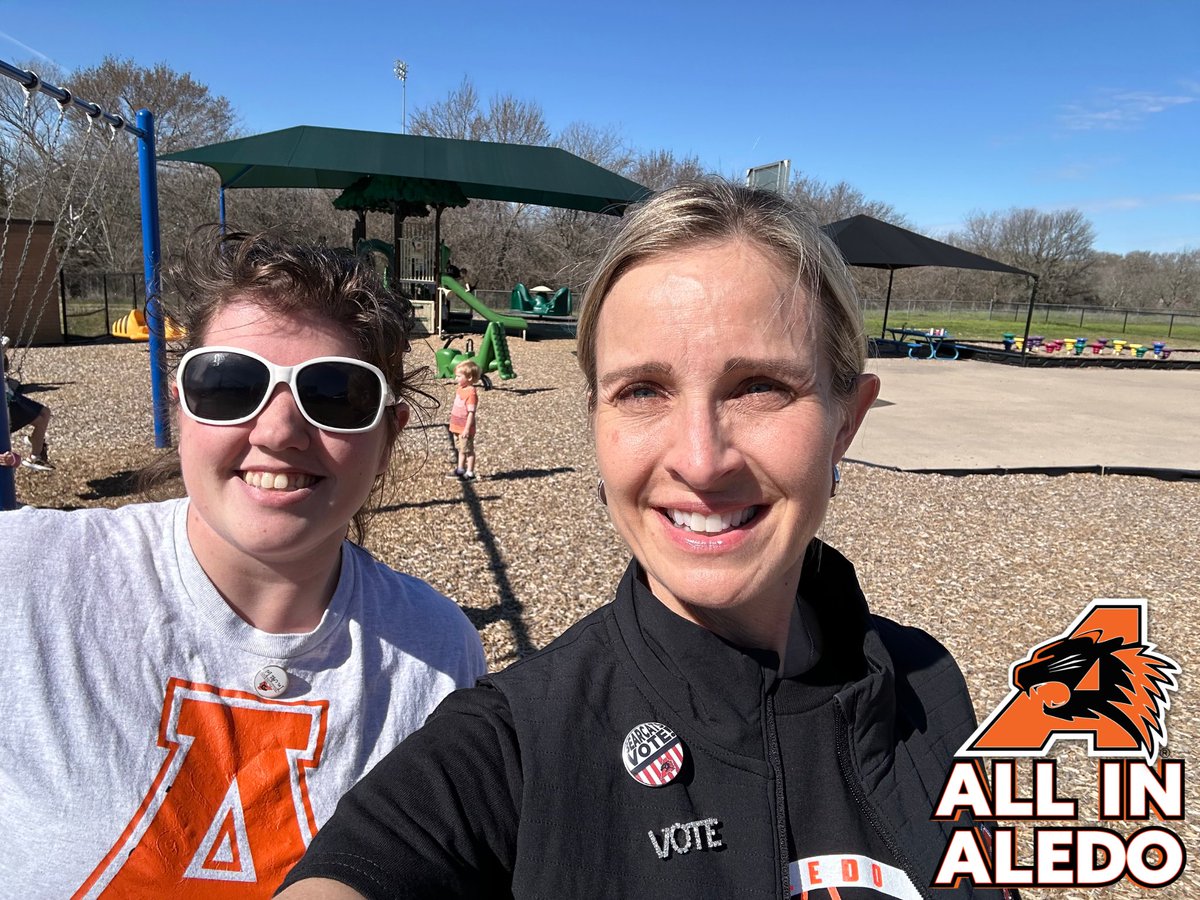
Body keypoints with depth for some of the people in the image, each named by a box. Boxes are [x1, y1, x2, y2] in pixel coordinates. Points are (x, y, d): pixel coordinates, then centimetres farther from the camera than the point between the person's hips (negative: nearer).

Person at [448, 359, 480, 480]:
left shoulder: (471, 392, -22)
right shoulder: (460, 389, 6)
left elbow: (471, 412, -24)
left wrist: (467, 429, -25)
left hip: (465, 429, -9)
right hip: (457, 427, 9)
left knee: (468, 450, 2)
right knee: (461, 449, 22)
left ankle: (470, 473, 12)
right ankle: (460, 469, 37)